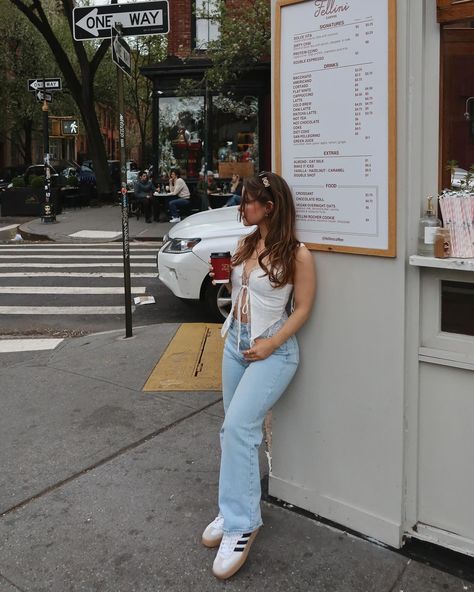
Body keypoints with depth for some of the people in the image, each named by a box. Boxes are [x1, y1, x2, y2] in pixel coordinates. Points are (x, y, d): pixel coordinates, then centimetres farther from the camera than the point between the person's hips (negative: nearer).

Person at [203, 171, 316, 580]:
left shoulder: (296, 254, -14)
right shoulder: (246, 243, 7)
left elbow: (303, 308, -12)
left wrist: (271, 344, -18)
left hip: (272, 350, -7)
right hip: (235, 343, 8)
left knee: (238, 427, -18)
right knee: (236, 429, 11)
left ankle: (241, 524, -7)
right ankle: (235, 510, 25)